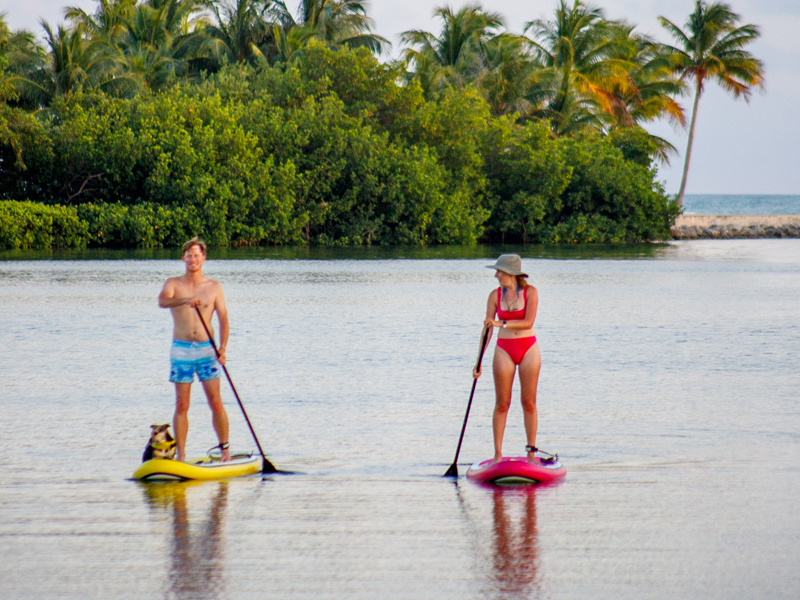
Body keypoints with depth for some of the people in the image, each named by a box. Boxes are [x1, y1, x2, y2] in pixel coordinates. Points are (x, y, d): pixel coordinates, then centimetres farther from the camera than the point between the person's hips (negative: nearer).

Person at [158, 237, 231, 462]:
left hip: (206, 350, 0)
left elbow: (223, 318, 1)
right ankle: (180, 455, 3)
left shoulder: (214, 287, 6)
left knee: (216, 403, -5)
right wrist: (185, 301, -37)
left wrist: (222, 347, -14)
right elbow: (162, 301, -17)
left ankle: (225, 450, 4)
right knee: (181, 406, 0)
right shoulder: (174, 283, 4)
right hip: (181, 350, 0)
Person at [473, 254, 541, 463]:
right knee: (502, 404, 0)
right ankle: (498, 454, 3)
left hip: (528, 348, -2)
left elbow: (528, 322, -16)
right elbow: (487, 329, 1)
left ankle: (531, 451, 9)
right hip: (504, 350, 2)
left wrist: (501, 323, -25)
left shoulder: (530, 292, -6)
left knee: (529, 402, 2)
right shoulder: (495, 295, 1)